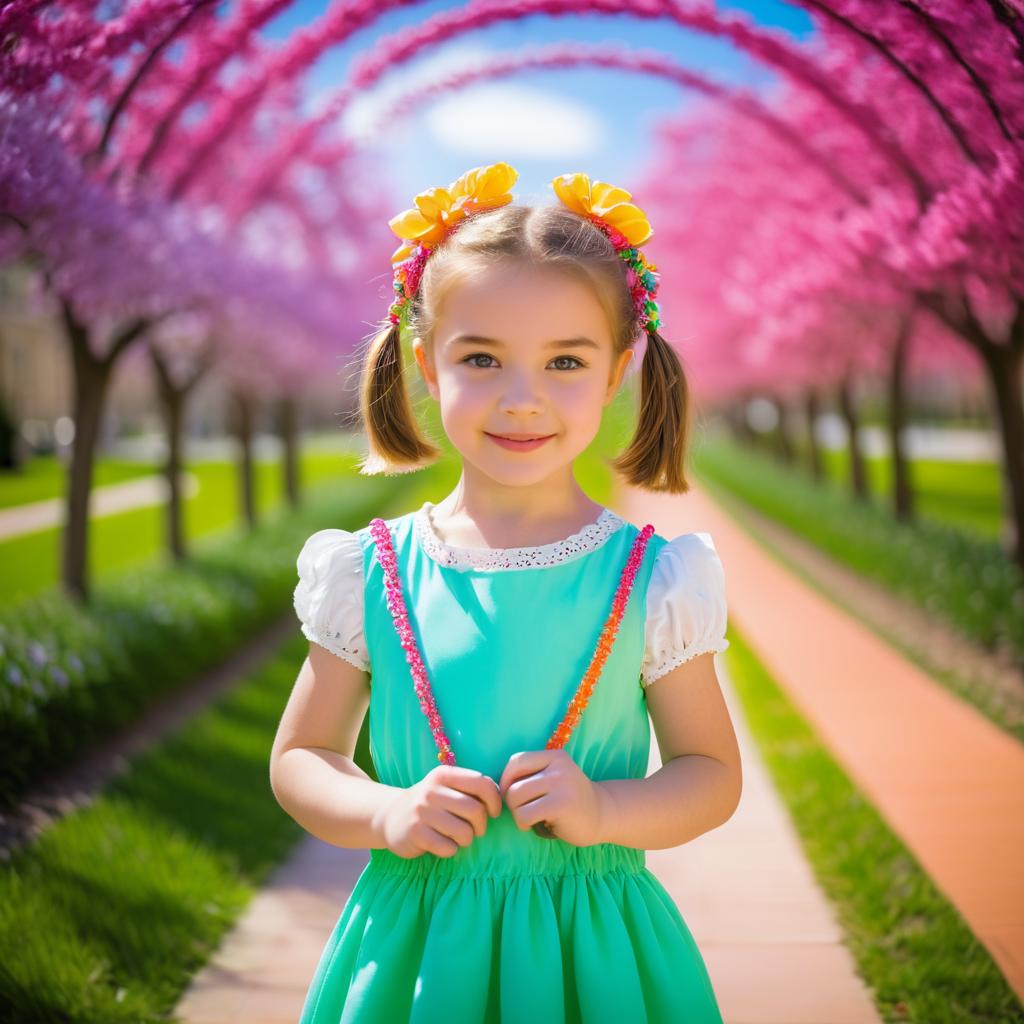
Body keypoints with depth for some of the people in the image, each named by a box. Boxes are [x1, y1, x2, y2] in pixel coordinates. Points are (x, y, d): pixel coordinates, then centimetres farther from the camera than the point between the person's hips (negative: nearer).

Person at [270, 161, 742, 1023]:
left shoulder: (649, 581, -7)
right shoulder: (371, 574, -4)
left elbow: (713, 774, 0)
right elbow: (300, 759, 4)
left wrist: (605, 811, -18)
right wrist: (385, 813, -15)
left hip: (591, 950, 0)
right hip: (412, 946, 1)